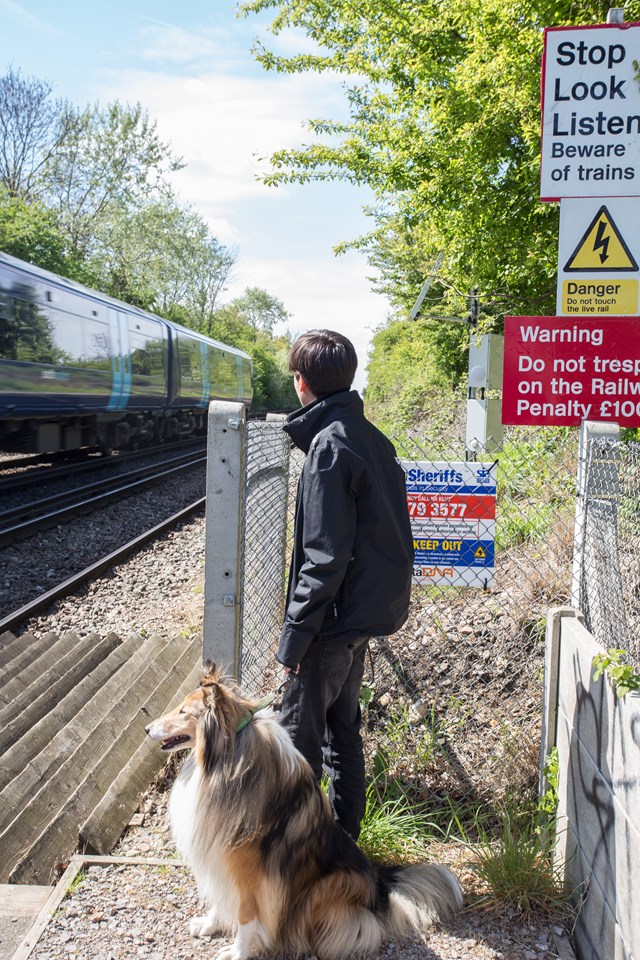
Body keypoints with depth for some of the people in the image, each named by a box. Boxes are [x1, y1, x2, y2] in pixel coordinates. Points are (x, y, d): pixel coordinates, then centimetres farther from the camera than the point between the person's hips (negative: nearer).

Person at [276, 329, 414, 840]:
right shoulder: (372, 437, 8)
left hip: (337, 614, -9)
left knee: (299, 732, 2)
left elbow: (325, 555, -23)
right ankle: (345, 833, 32)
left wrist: (295, 630, -17)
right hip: (370, 607, 9)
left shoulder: (329, 444, -18)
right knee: (343, 724, 20)